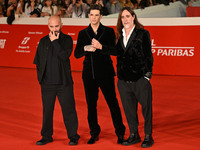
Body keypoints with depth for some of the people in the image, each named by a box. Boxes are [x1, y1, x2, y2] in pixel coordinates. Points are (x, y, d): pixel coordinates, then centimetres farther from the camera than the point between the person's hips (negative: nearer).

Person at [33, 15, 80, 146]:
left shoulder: (67, 39, 0)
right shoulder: (43, 41, 10)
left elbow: (65, 56, -16)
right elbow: (38, 60, 17)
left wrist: (55, 41, -14)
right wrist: (40, 76, 9)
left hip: (64, 83, -3)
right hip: (47, 83, 3)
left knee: (68, 110, 0)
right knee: (47, 110, 8)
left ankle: (73, 136, 12)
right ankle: (46, 136, 21)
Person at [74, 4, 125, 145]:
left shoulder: (108, 31, 2)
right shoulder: (83, 33, 11)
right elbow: (76, 54, 6)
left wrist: (100, 46, -24)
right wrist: (85, 48, -15)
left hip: (105, 73, -3)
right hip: (89, 74, 3)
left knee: (112, 102, -2)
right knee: (91, 105, 7)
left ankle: (120, 133, 8)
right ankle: (94, 133, 20)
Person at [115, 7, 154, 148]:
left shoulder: (143, 34, -2)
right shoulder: (119, 35, 11)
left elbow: (148, 56, -2)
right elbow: (118, 56, 15)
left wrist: (147, 75, -6)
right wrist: (119, 74, 10)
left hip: (140, 78, -4)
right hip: (124, 80, 5)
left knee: (146, 107, 1)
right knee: (129, 108, 11)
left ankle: (148, 136, 12)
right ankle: (134, 135, 23)